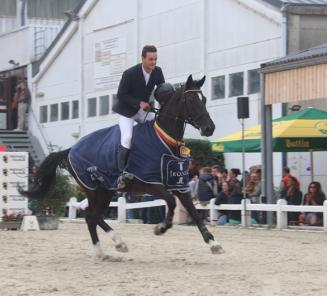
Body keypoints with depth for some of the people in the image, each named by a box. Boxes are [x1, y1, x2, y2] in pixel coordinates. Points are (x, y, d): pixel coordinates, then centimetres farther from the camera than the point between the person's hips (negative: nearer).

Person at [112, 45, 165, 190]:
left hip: (144, 109, 6)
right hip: (127, 111, -6)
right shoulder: (130, 73, -23)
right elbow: (121, 95, -18)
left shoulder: (157, 71, -8)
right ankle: (122, 174, -21)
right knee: (127, 137, -23)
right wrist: (139, 103, -28)